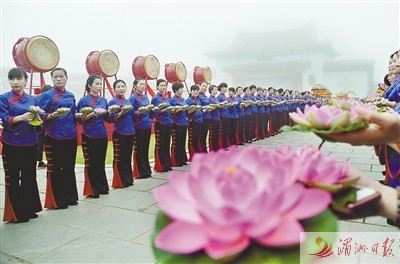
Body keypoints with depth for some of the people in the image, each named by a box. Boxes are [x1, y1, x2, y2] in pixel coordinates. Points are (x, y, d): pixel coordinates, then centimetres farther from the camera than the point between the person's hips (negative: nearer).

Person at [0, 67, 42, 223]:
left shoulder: (32, 99, 10)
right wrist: (22, 117, -27)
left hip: (29, 144, 3)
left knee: (29, 177, 10)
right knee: (13, 179, 2)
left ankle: (29, 209, 23)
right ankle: (16, 213, 13)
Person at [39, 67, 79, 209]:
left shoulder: (71, 95, 11)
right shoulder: (47, 95, -5)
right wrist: (53, 115, -24)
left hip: (71, 136, 5)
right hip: (54, 137, -5)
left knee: (69, 167, 12)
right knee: (55, 169, 2)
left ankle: (70, 197, 24)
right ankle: (57, 201, 12)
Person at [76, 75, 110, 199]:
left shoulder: (103, 100, 10)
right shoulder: (83, 100, -6)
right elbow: (80, 119, -9)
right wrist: (93, 114, -22)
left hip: (102, 135, 5)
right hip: (89, 136, -5)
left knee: (101, 162, 12)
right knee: (90, 163, 2)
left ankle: (102, 187, 23)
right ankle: (92, 190, 12)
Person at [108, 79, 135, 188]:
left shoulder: (128, 101, 13)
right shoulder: (112, 101, -5)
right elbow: (111, 118, -14)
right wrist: (122, 112, -23)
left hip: (130, 132, 6)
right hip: (119, 133, -6)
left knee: (128, 157, 12)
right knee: (119, 158, 0)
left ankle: (128, 180, 21)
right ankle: (120, 182, 9)